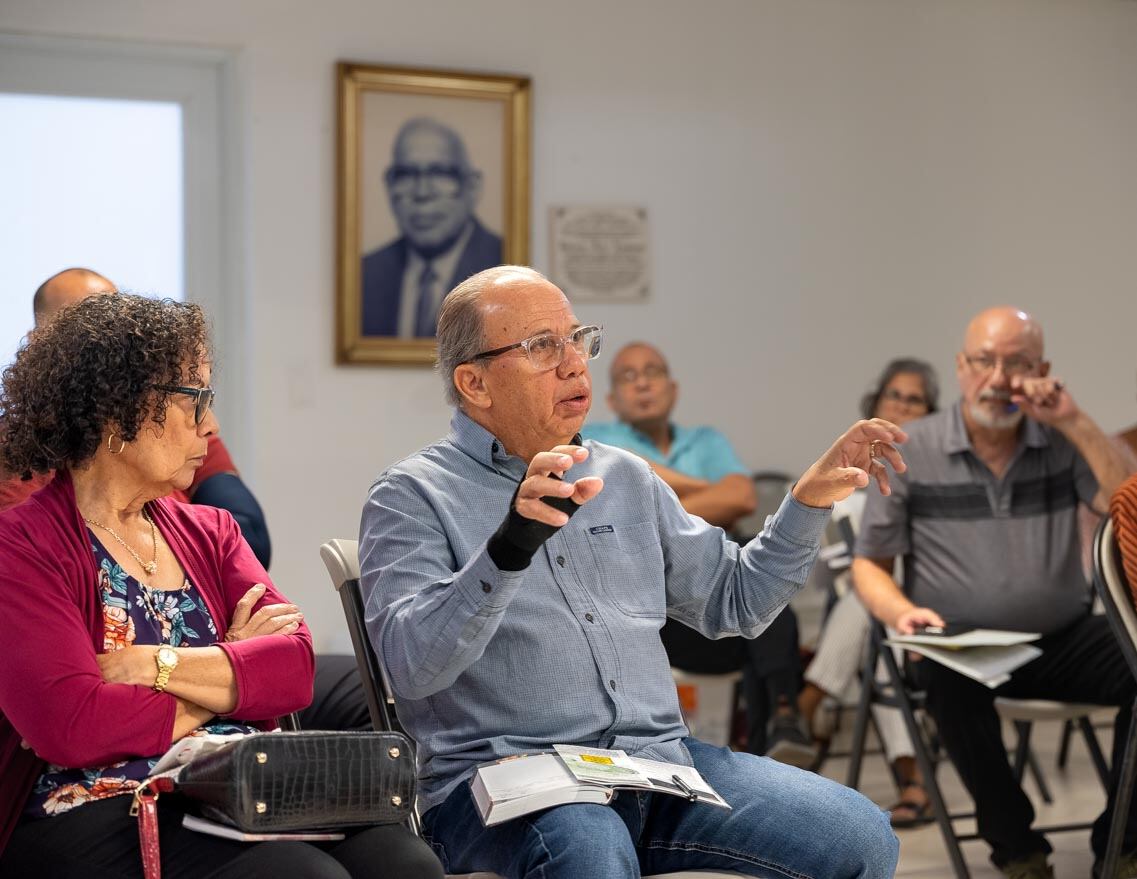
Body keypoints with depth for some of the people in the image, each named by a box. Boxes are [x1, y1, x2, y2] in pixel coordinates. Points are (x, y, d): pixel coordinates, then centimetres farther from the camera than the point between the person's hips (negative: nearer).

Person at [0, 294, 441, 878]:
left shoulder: (209, 531, 19)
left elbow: (294, 667, 4)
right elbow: (69, 724, -15)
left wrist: (151, 665, -11)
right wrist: (230, 677, -1)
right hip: (100, 814, -6)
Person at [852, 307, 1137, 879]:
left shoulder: (1063, 443, 5)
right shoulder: (911, 451, 1)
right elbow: (868, 564, 3)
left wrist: (1075, 422, -13)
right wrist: (902, 613, -19)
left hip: (1063, 640, 2)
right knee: (948, 677, -36)